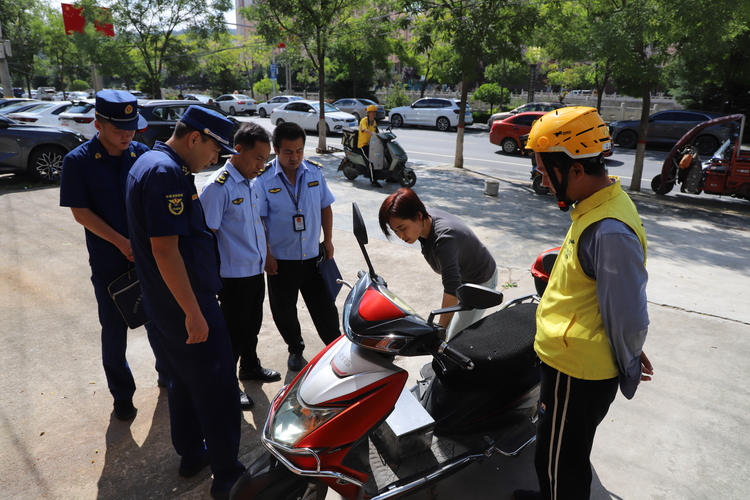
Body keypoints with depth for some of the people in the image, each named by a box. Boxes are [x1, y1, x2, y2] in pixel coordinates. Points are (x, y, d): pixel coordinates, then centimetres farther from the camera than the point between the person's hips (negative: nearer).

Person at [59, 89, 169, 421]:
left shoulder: (141, 154, -2)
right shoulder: (78, 161, -9)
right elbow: (81, 212, -10)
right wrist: (123, 243, -18)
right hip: (109, 263, -2)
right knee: (114, 330, 11)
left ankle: (168, 376, 35)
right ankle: (122, 394, 29)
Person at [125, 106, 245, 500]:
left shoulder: (150, 163, 13)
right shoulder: (166, 173, -20)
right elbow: (165, 249, -26)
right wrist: (194, 313, -23)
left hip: (165, 304, 11)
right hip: (185, 304, -11)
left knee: (185, 380, 21)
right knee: (217, 389, 0)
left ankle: (192, 453, 37)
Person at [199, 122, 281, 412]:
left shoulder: (253, 182, 6)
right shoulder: (218, 186, -19)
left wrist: (266, 255, 16)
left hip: (256, 270, 8)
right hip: (234, 276, -7)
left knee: (252, 324, 23)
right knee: (233, 331, 7)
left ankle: (250, 367, 44)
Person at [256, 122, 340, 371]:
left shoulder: (315, 171, -3)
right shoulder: (263, 178, -13)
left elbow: (325, 207, 8)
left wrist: (328, 240, 4)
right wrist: (266, 255, -9)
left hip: (313, 255, 2)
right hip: (281, 258, -1)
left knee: (324, 306, 11)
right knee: (284, 310, 13)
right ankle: (295, 349, 37)